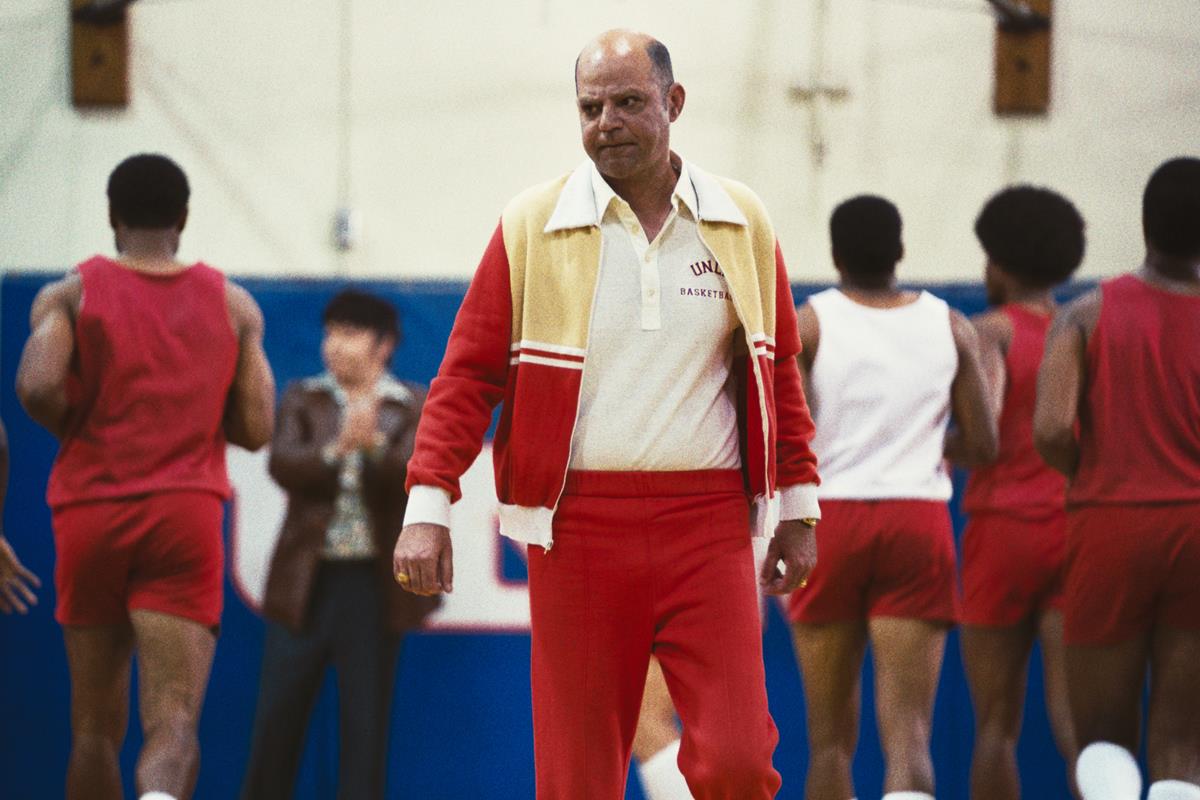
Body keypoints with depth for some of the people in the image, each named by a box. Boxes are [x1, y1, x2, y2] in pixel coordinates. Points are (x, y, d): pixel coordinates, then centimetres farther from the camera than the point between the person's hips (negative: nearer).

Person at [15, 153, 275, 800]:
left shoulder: (70, 294, 4)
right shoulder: (234, 304, 10)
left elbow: (38, 387, -14)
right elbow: (255, 429, 6)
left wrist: (75, 428, 6)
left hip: (91, 513, 0)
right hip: (187, 513, 0)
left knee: (95, 727, 14)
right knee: (174, 722, -12)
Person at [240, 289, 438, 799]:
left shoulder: (413, 408, 5)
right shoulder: (303, 400, 9)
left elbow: (416, 474, -10)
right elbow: (283, 465, -7)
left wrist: (374, 444, -29)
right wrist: (338, 449, -25)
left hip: (374, 584, -1)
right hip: (306, 579, 1)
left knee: (366, 721, 2)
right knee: (279, 715, 3)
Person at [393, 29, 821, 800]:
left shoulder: (742, 223, 8)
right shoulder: (532, 227, 2)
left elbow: (780, 370, 15)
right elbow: (468, 373, 3)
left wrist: (798, 506, 12)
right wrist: (428, 506, -5)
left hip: (708, 527, 1)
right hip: (576, 526, -1)